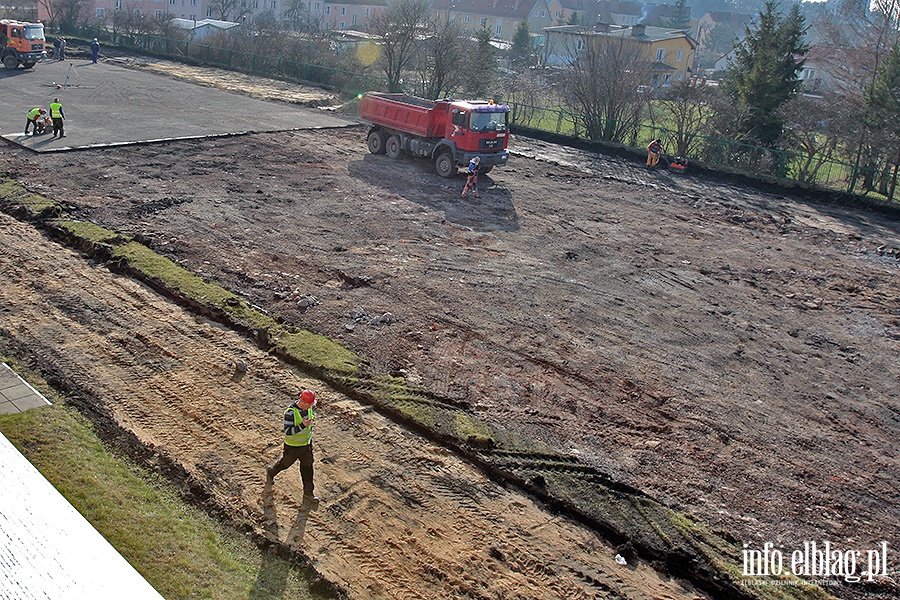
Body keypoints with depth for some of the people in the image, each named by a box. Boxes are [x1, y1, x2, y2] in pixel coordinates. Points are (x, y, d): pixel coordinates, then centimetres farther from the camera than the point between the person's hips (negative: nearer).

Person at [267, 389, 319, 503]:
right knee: (286, 463, 19)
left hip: (306, 444, 5)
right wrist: (303, 426, -42)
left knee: (307, 467, 9)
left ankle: (308, 493, 20)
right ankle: (271, 472, 50)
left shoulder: (308, 408, -9)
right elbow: (287, 432, -32)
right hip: (293, 446, -5)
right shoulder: (290, 412, -30)